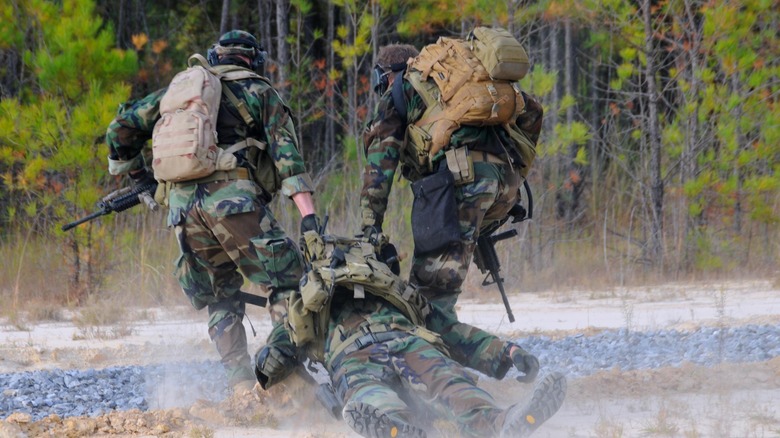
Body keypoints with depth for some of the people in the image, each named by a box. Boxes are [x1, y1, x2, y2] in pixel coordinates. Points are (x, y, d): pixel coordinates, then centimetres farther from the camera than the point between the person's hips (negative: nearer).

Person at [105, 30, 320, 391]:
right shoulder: (258, 92, 14)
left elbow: (120, 129, 26)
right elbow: (286, 153, 1)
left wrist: (135, 175, 38)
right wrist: (308, 215, -6)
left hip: (181, 205, 4)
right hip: (233, 198, -4)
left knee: (221, 300, 14)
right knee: (286, 282, 1)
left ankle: (242, 385, 1)